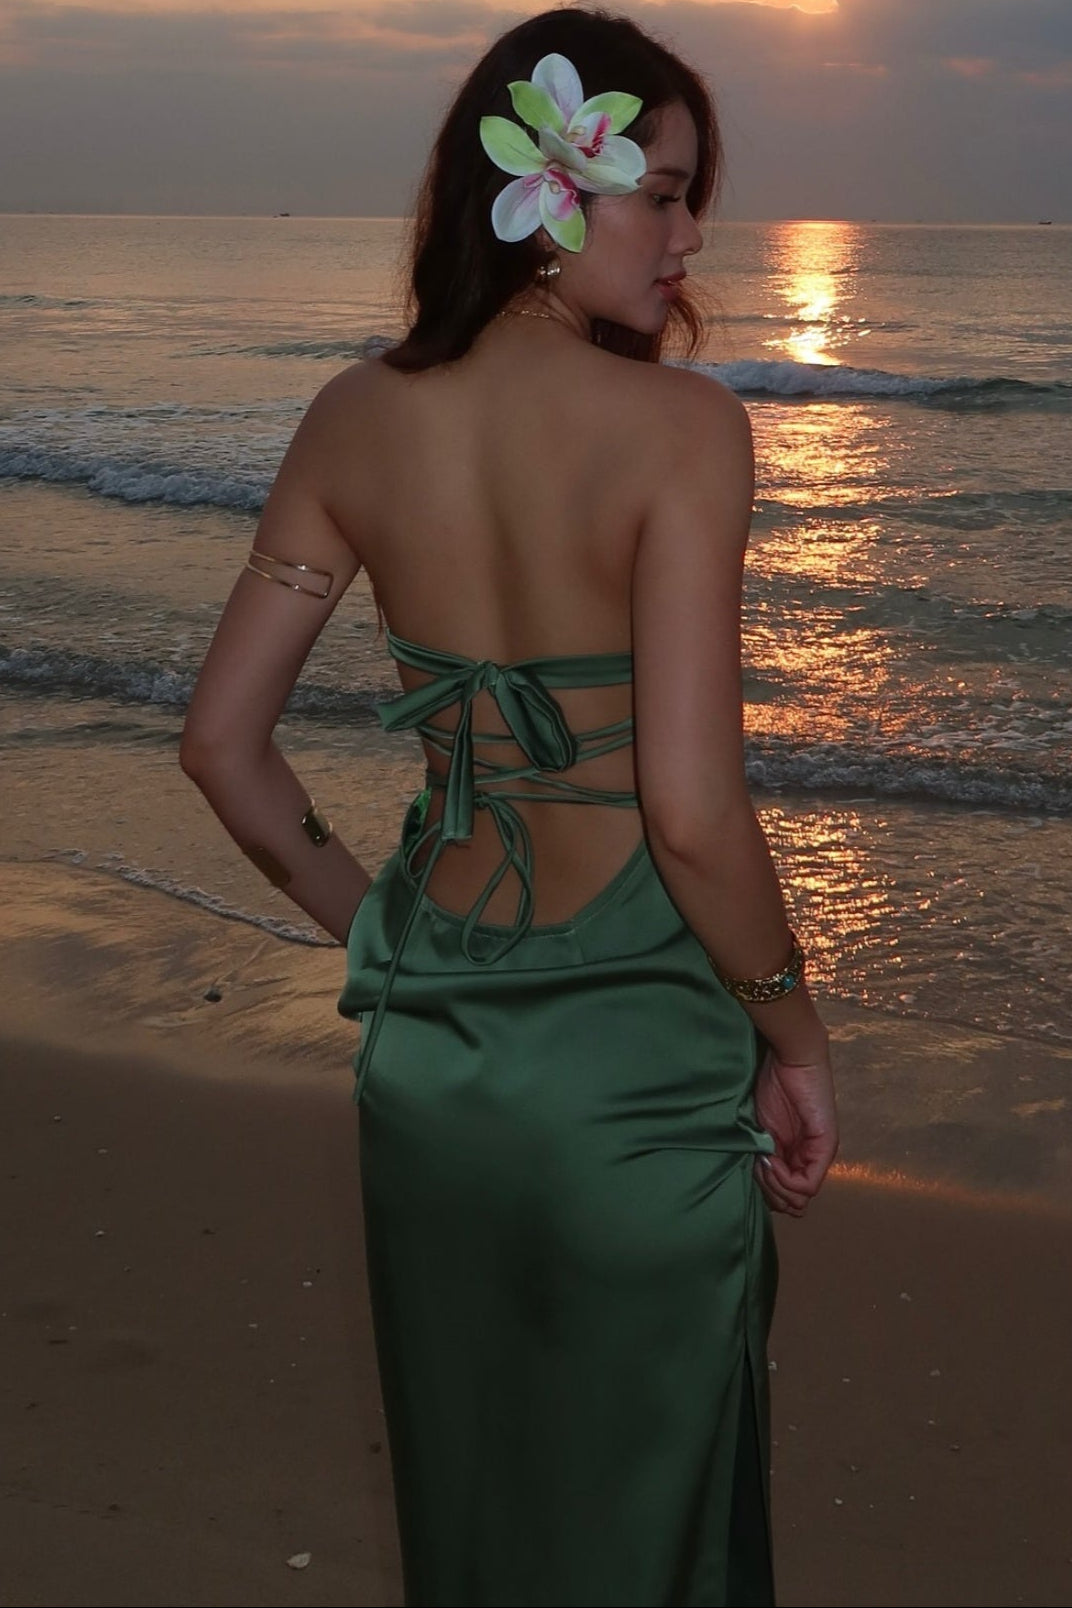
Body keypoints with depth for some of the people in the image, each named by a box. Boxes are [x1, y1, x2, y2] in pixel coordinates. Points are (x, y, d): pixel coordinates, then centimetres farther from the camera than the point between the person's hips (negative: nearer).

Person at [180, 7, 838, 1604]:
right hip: (635, 1059, -5)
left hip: (426, 1050, 5)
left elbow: (222, 740, 1)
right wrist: (797, 1037, -5)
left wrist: (371, 925, 13)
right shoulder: (682, 427, -18)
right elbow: (693, 810, -21)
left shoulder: (355, 418, -3)